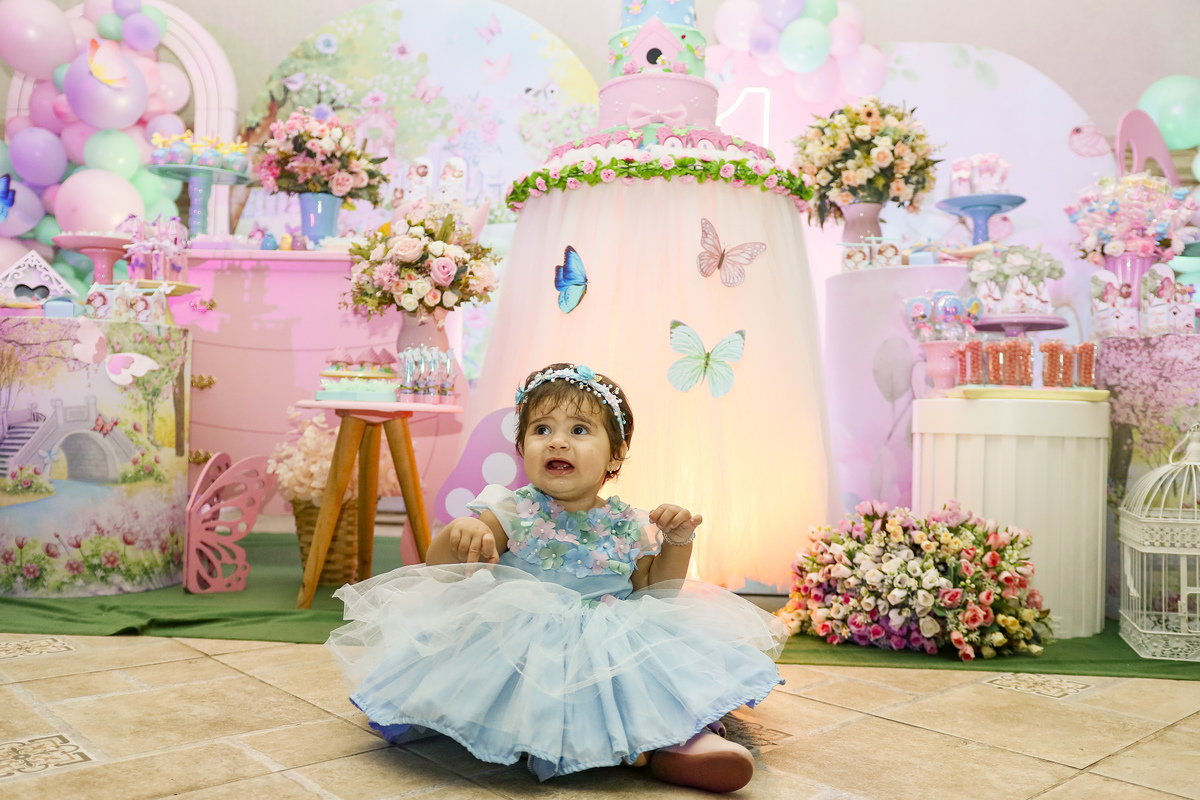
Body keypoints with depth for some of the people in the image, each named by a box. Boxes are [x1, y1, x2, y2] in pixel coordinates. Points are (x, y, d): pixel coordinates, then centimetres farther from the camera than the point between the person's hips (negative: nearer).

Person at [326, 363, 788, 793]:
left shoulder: (628, 527, 6)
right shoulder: (510, 514, -2)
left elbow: (656, 591, 18)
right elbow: (437, 568, -3)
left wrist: (677, 542, 1)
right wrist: (455, 535, -26)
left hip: (615, 643, 3)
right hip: (524, 645, -3)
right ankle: (641, 745, -29)